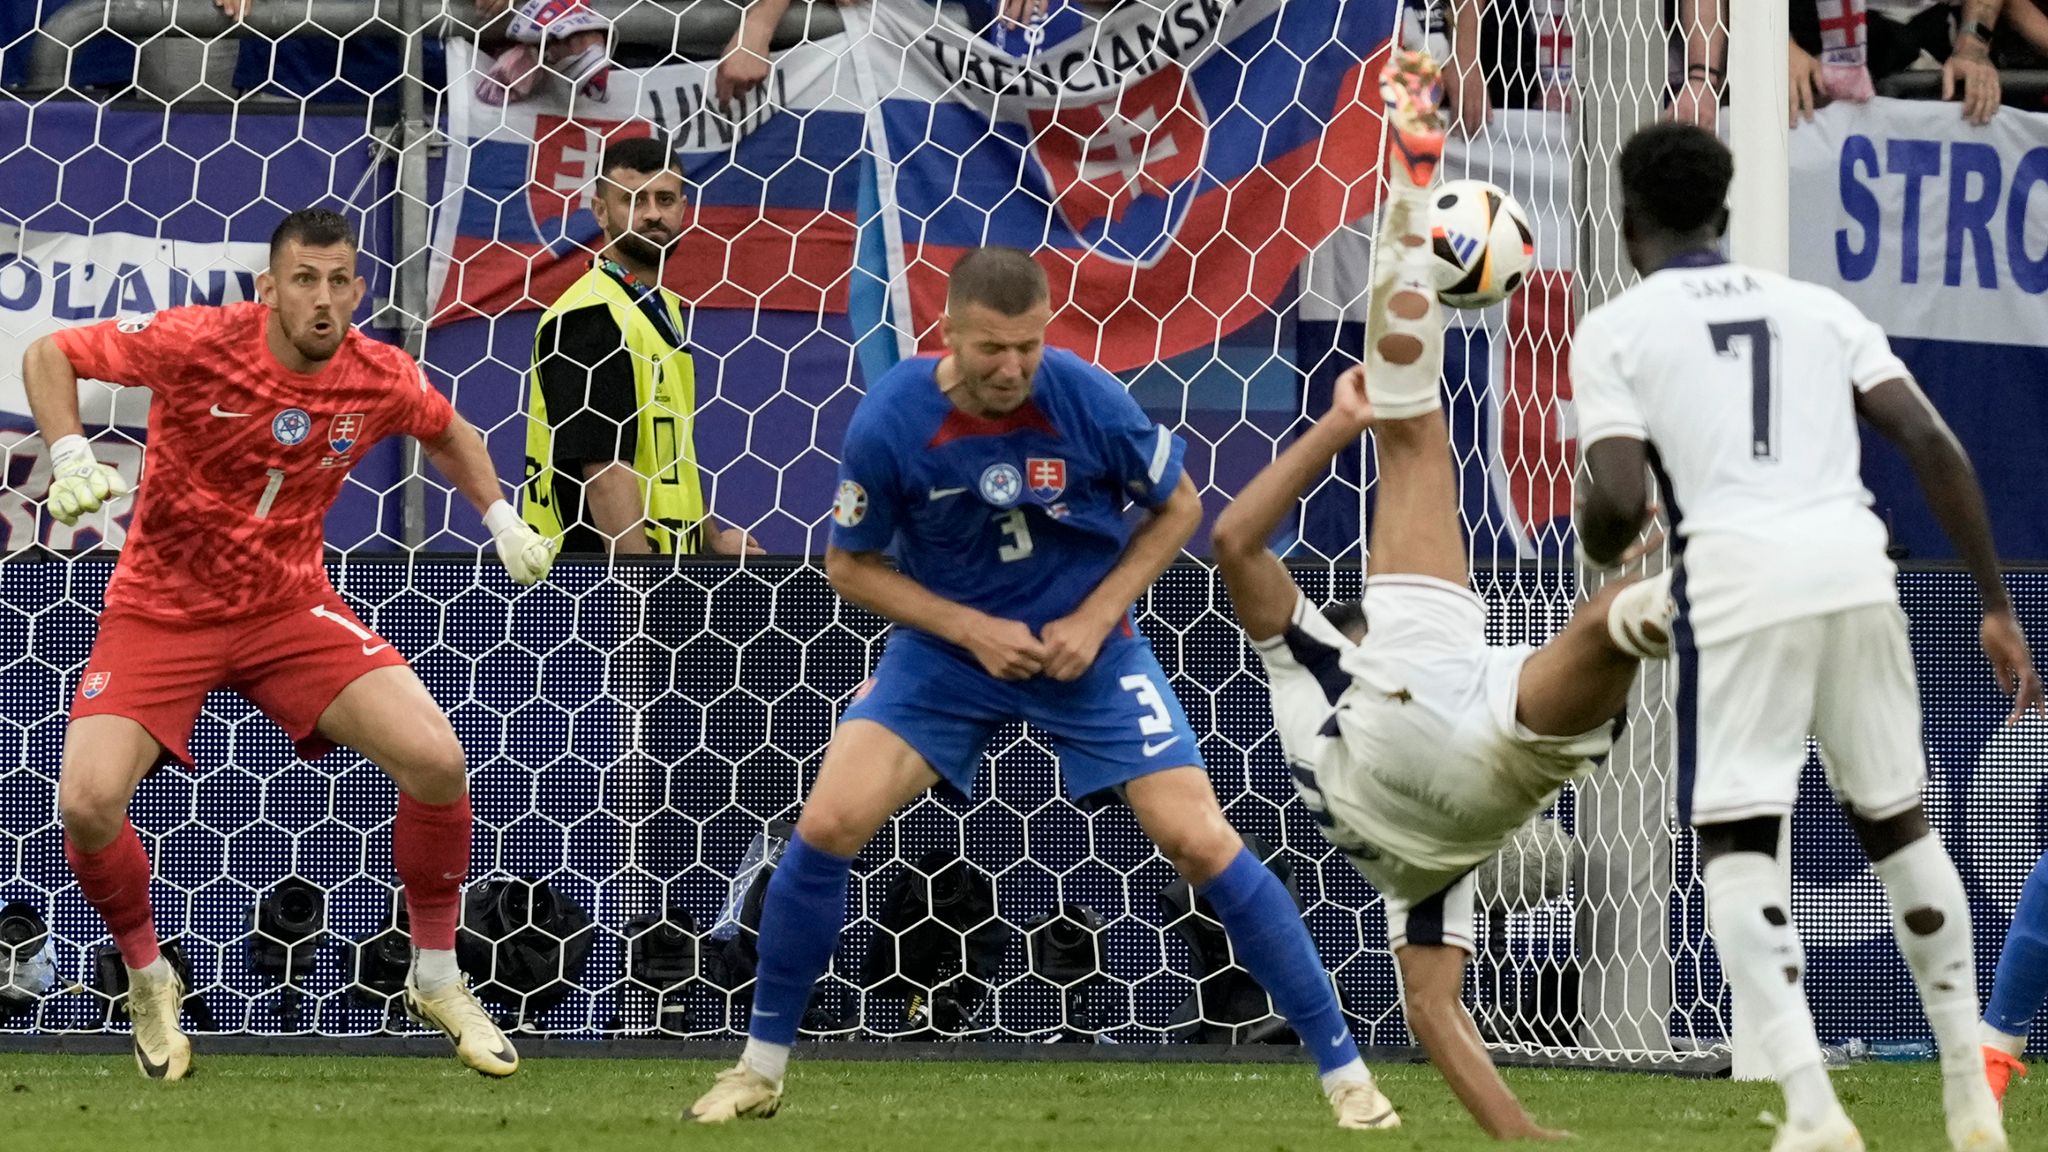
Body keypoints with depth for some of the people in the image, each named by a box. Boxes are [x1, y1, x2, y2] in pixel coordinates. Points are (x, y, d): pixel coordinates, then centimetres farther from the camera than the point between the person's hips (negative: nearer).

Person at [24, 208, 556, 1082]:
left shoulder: (380, 378, -8)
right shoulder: (196, 344, -19)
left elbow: (447, 432, 16)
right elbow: (48, 355, -9)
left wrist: (501, 517, 3)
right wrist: (69, 457, -24)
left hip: (290, 608, 2)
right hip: (160, 613, -2)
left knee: (437, 761, -17)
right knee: (89, 802, -23)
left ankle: (436, 982, 7)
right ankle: (148, 981, 9)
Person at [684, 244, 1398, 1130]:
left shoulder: (1088, 400, -20)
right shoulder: (888, 422, -20)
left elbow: (1177, 507, -2)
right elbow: (850, 565, -5)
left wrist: (1096, 616, -13)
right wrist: (970, 629, -16)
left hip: (1087, 648, -1)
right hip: (946, 646, 1)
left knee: (1200, 841, -10)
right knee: (827, 824, -15)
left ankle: (1344, 1071, 0)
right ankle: (762, 1066, 4)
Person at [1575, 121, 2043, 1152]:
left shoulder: (1614, 329, 9)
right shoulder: (1817, 306, 20)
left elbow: (1620, 503, -3)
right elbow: (1932, 446, 9)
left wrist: (1594, 545, 21)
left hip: (1740, 574, -4)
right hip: (1858, 566, 4)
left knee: (1736, 843, 2)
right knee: (1895, 822, 20)